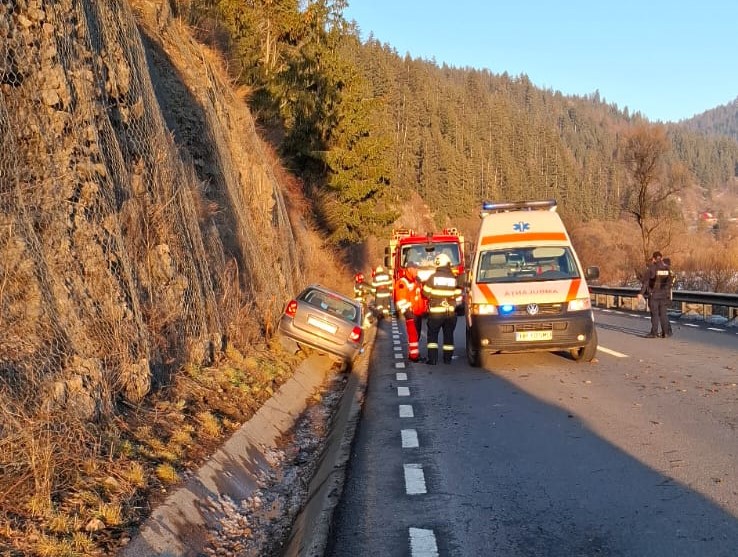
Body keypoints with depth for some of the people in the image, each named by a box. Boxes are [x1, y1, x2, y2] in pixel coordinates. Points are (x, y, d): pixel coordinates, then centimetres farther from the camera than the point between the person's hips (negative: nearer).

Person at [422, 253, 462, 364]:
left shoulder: (433, 277, -9)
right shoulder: (454, 279, -1)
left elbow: (426, 292, -3)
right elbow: (458, 295, 2)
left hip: (435, 311, -2)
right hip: (450, 311, 2)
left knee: (432, 335, 5)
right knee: (449, 335, 12)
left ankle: (433, 358, -3)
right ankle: (448, 358, 13)